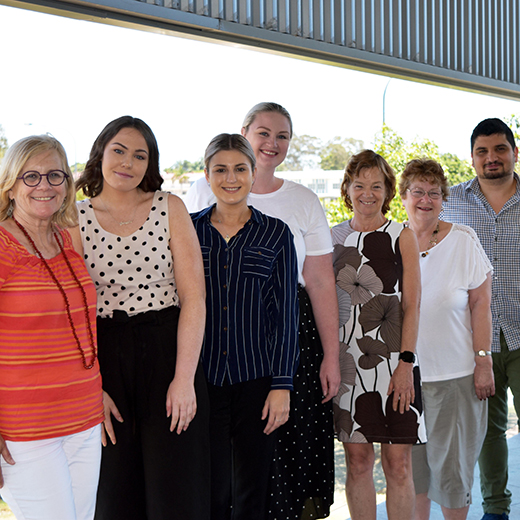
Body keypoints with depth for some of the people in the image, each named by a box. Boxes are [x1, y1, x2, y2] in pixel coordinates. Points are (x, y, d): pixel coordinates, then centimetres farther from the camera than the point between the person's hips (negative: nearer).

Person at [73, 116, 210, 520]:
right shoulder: (76, 220, 3)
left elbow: (194, 298, -4)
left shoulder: (170, 209, 1)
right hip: (103, 358, 1)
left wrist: (184, 378, -12)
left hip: (168, 353, -1)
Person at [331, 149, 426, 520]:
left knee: (398, 463, -1)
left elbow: (411, 306, -1)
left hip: (393, 360, -2)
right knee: (357, 460, 6)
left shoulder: (403, 237, 3)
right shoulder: (336, 238, 10)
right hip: (347, 361, 2)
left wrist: (406, 363, -11)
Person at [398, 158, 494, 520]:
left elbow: (481, 305, -3)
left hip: (455, 374, -2)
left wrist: (483, 361, -8)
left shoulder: (463, 241, -4)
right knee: (411, 462, 10)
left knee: (451, 463, 1)